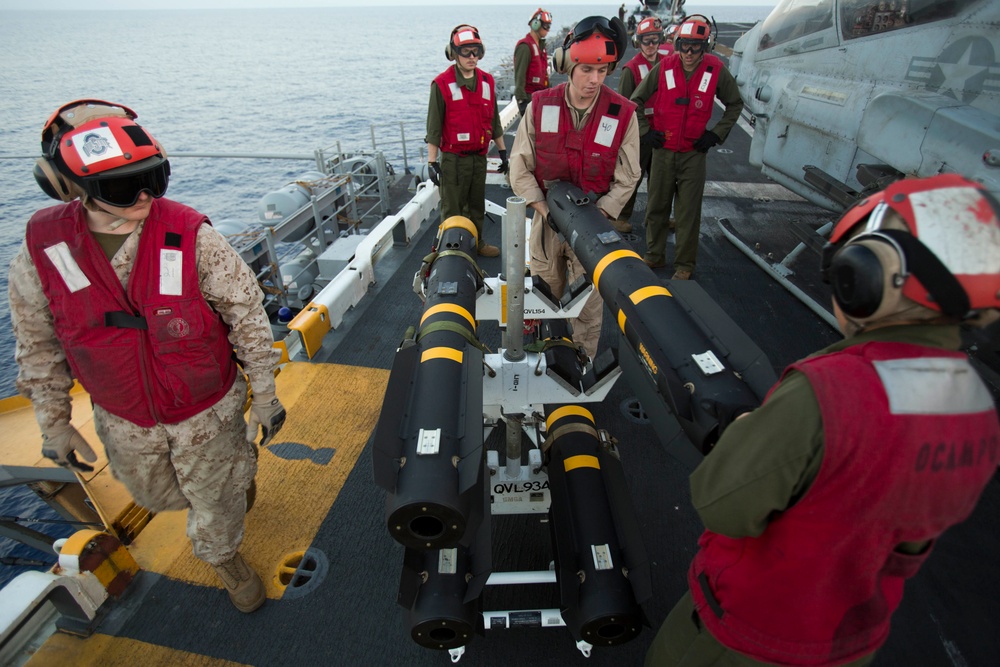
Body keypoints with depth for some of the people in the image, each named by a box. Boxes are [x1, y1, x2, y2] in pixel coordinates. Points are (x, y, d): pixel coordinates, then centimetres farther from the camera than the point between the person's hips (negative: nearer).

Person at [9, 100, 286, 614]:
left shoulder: (192, 238, -23)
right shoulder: (40, 254, -14)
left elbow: (248, 315, -15)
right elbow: (38, 346, 1)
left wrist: (264, 395, -10)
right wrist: (53, 422, 6)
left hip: (207, 410, -3)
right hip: (125, 424, 4)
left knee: (217, 497, 17)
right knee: (155, 494, 28)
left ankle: (223, 556, 51)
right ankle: (237, 472, 59)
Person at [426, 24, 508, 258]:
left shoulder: (487, 81, 7)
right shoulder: (442, 84, -9)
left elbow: (493, 120, 16)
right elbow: (434, 127, -9)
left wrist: (502, 150, 16)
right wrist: (433, 162, -12)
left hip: (480, 156, 5)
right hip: (453, 158, -5)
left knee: (477, 204, 17)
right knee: (452, 209, 1)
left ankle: (477, 243, 31)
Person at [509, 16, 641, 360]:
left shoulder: (623, 113, -10)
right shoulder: (540, 106, -7)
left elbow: (626, 179, -5)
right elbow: (520, 166, -3)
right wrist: (547, 211, -11)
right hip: (547, 217, 2)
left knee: (587, 303, 6)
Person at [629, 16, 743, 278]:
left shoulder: (716, 70, -4)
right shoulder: (664, 67, -4)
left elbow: (735, 104, 11)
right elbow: (636, 100, 7)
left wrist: (717, 134, 2)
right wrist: (645, 131, -1)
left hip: (694, 153, -1)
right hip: (663, 150, 1)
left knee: (688, 212, 1)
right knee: (656, 207, 10)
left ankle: (684, 264, 13)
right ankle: (655, 255, 26)